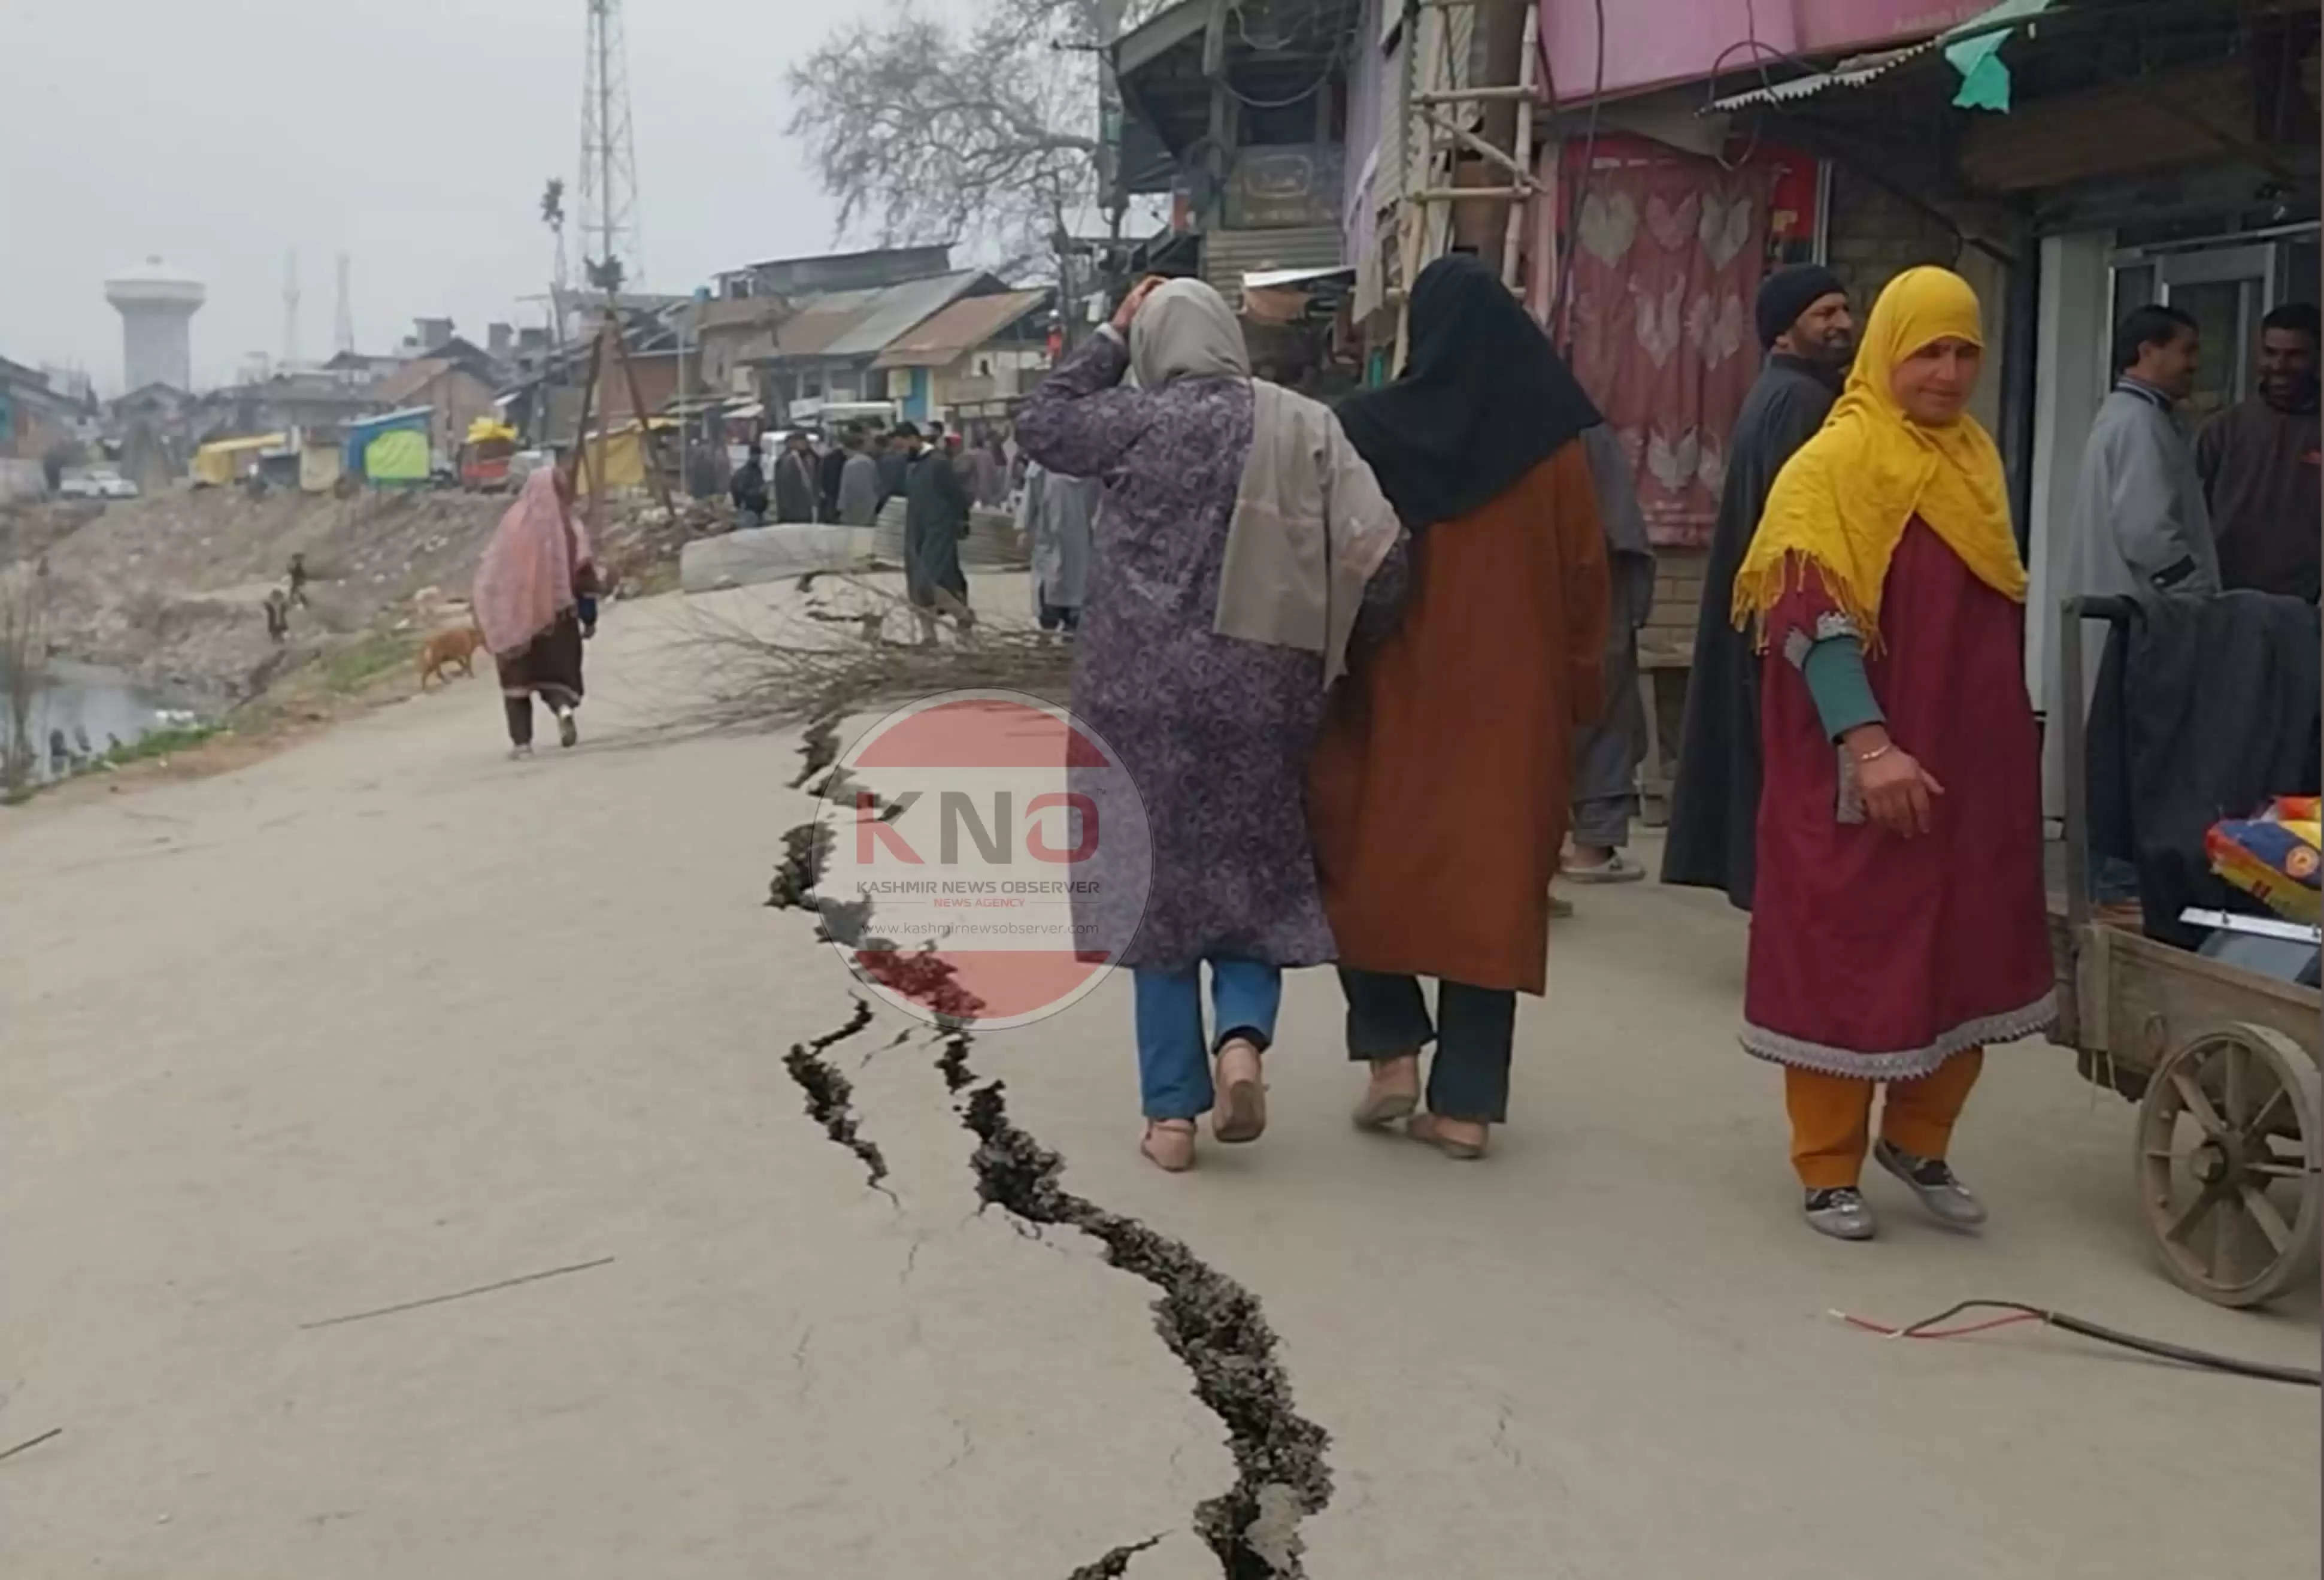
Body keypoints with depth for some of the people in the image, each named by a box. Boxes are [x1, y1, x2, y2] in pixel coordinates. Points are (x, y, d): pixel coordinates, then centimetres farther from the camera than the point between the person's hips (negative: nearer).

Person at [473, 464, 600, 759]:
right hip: (556, 613, 0)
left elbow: (491, 570, -3)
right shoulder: (570, 526, 0)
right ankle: (564, 706, -21)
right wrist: (590, 618, 0)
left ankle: (521, 741, 3)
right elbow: (585, 574, -4)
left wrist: (479, 604, 4)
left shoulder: (514, 522, -1)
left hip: (514, 612, 0)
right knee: (557, 671, 11)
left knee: (517, 676, 10)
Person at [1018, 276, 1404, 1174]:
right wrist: (1327, 641, 8)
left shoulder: (1142, 419, -4)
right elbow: (1378, 553, -7)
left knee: (1160, 883, 8)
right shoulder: (1306, 427, 0)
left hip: (1147, 690, -1)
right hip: (1264, 690, 1)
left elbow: (1039, 424, 13)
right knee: (1255, 877, 16)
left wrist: (1110, 336, 15)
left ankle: (1172, 1112, 8)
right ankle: (1241, 1036, -10)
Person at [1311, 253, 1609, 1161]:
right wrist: (1577, 693, 11)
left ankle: (1392, 1050, 7)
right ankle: (1465, 1102, 8)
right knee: (1491, 883, 6)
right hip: (1514, 703, 2)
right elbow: (1586, 576, 2)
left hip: (1390, 692, -1)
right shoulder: (1554, 441, 0)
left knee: (1369, 865, 17)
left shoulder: (1368, 431, -5)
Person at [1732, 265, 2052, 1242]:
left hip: (1974, 758, 7)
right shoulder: (1836, 462, -10)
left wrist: (2005, 741, 16)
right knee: (1847, 954, 2)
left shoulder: (1975, 457, 12)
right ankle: (1829, 1170, 15)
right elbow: (1810, 614, -19)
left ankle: (1917, 1142, 29)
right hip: (1861, 767, -7)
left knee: (1969, 955, 12)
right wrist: (1867, 743, -28)